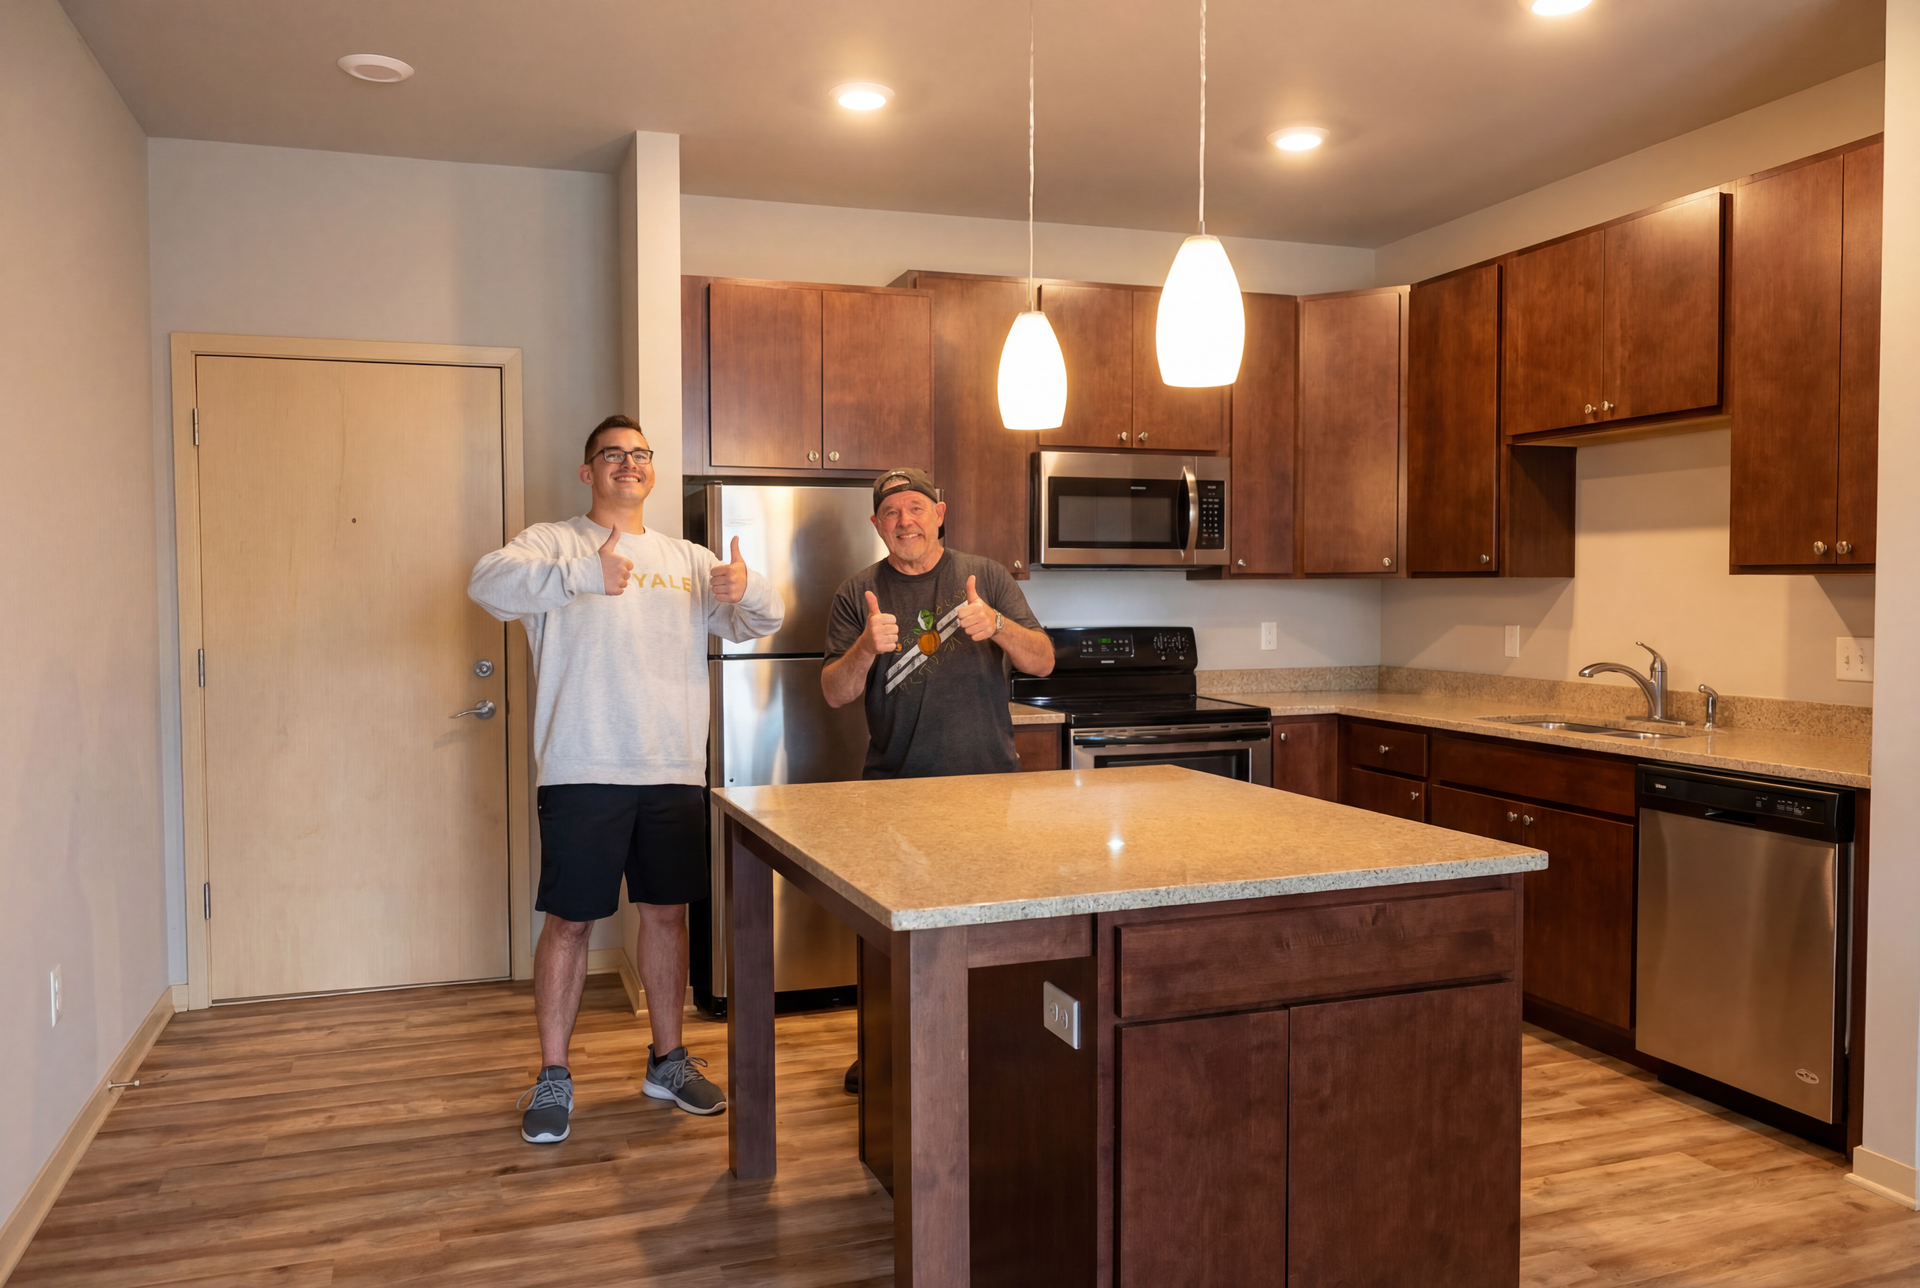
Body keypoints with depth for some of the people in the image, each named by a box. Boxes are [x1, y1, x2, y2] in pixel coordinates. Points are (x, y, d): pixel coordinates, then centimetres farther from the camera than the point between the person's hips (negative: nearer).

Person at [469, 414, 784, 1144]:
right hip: (584, 772, -4)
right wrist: (584, 574, -34)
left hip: (674, 772, 4)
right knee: (569, 921, 2)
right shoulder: (555, 543, 1)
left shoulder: (688, 560, 14)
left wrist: (746, 590, -17)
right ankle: (553, 1078, 18)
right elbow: (488, 582, -18)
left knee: (666, 912, 13)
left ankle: (668, 1060, 28)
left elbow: (763, 622, 8)